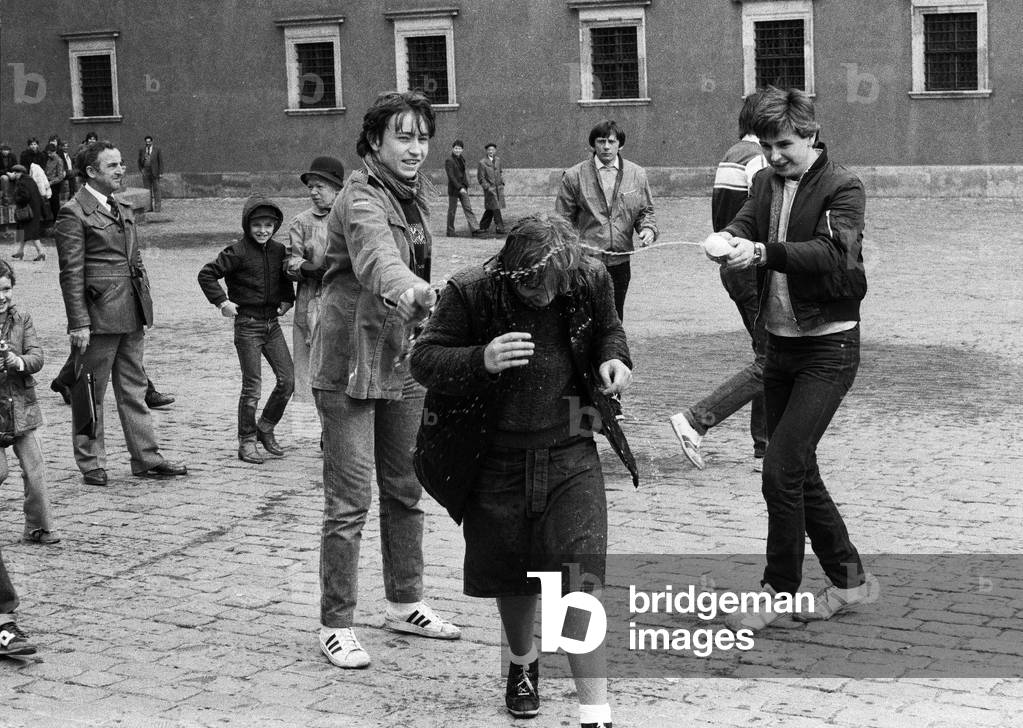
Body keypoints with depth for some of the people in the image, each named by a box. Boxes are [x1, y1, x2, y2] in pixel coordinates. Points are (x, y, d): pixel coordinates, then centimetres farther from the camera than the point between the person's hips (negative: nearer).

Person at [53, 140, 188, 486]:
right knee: (92, 393, 4)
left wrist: (144, 305, 15)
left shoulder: (122, 210, 15)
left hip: (131, 315, 7)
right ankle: (91, 464, 14)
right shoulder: (73, 213, -9)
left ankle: (146, 458, 17)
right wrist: (79, 324, -16)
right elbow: (71, 273, -12)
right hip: (99, 315, -7)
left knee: (133, 389, 12)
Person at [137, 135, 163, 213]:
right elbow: (139, 161, 17)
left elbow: (161, 161, 0)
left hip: (155, 173, -3)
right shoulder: (142, 150, 9)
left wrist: (160, 172, -6)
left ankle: (157, 207, -1)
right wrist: (141, 170, 4)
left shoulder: (157, 150, 1)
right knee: (147, 190, 3)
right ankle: (149, 207, 6)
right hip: (146, 172, 3)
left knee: (156, 189, -3)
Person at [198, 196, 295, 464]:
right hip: (247, 324, -6)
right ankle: (246, 442, 9)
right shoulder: (238, 252, -10)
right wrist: (222, 302, -13)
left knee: (288, 379, 2)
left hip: (273, 322, 6)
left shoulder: (279, 251, 7)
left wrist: (287, 299, 11)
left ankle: (265, 428, 22)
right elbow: (206, 274, -9)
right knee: (252, 386, -3)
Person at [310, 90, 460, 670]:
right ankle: (337, 626, 6)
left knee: (406, 490, 16)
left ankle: (405, 603, 30)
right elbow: (379, 262, -42)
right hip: (351, 366, -8)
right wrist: (419, 295, -61)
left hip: (402, 362, 8)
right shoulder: (362, 201, -20)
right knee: (350, 502, -5)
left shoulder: (415, 192, 8)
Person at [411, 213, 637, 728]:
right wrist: (481, 360, -33)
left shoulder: (590, 281, -7)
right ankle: (523, 663, 47)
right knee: (511, 575, 15)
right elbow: (424, 360, -14)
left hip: (570, 454, 0)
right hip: (496, 459, 0)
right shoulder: (469, 293, -16)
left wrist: (614, 357, -8)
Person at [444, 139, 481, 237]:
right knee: (452, 210, 2)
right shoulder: (449, 161, -12)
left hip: (463, 188, 6)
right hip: (453, 188, -6)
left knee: (468, 208, -2)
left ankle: (474, 229, -8)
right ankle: (450, 231, 12)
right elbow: (451, 176, -18)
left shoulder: (462, 159, 11)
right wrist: (459, 188, -23)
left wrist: (466, 186, 15)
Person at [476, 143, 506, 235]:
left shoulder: (498, 159, 9)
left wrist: (502, 183, 13)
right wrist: (488, 188, -14)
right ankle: (499, 228, -7)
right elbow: (480, 178, -9)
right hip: (490, 188, -6)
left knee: (490, 209, 9)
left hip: (499, 188, 6)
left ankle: (483, 226, 18)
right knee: (495, 208, -10)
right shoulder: (482, 163, -10)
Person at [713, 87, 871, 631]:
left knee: (781, 469, -11)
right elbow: (745, 222, -5)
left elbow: (832, 253, -26)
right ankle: (848, 580, 28)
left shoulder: (842, 187, -12)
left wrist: (762, 252, -38)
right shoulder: (766, 183, 9)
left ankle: (779, 596, 2)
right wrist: (727, 238, -28)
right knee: (799, 473, 13)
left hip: (828, 348, -7)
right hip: (780, 344, 7)